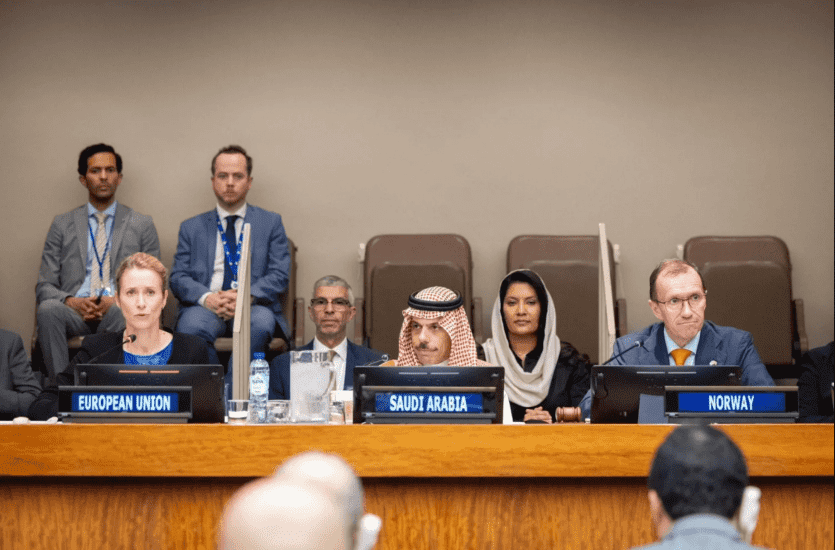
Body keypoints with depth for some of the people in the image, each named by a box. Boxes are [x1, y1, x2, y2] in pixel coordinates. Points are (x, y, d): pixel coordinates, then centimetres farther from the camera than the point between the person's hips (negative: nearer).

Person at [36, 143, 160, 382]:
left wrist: (116, 301, -10)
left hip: (119, 310, -1)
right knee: (48, 309, -34)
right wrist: (72, 302, -11)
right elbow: (44, 286, 12)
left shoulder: (142, 225, 16)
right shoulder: (62, 225, 17)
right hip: (75, 311, 1)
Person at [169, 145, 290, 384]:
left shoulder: (271, 223, 16)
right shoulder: (191, 228, 19)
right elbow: (178, 277, 9)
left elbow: (279, 275, 6)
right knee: (192, 325, -35)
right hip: (206, 307, 1)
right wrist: (206, 298, -13)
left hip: (253, 306, -1)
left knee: (261, 322, -37)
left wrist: (245, 295, -14)